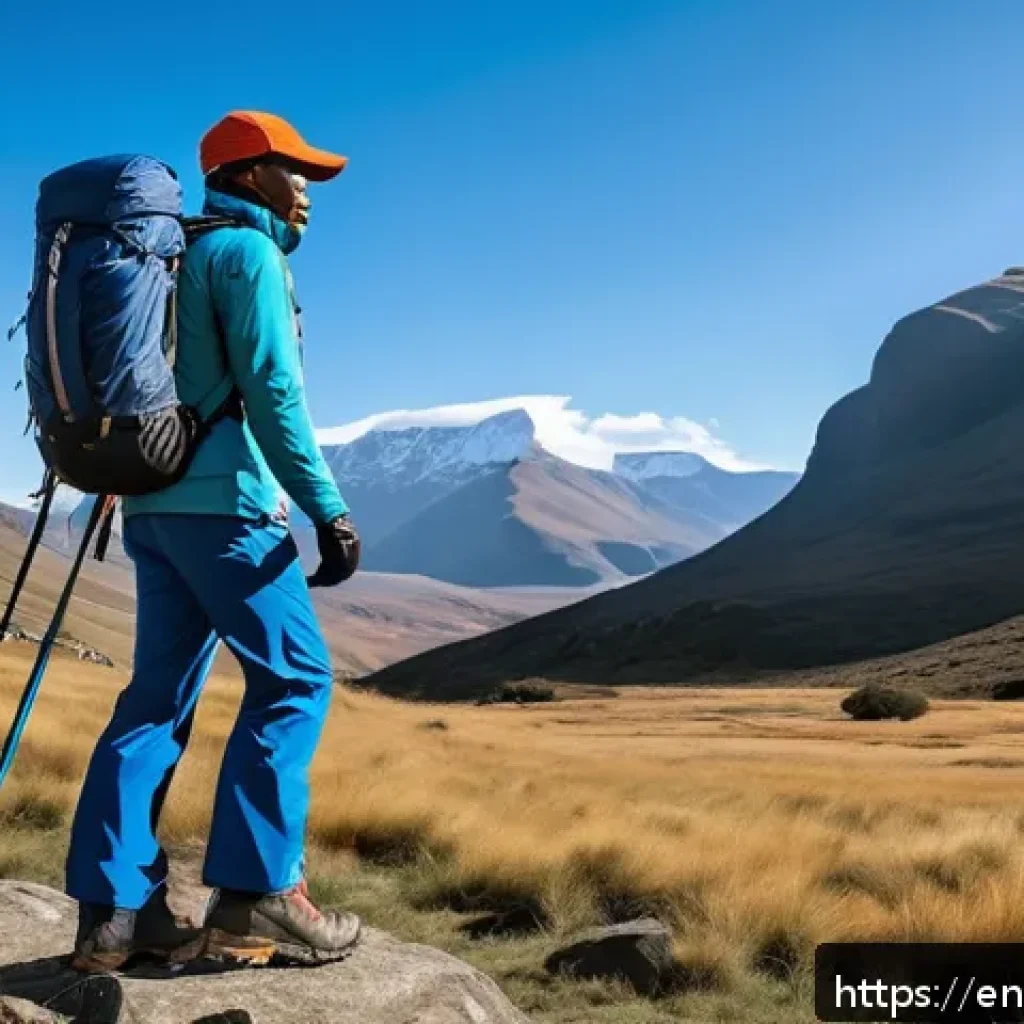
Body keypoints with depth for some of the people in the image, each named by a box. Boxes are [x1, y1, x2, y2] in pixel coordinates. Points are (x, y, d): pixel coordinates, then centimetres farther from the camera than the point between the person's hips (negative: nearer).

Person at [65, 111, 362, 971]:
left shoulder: (177, 255, 23)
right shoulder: (249, 252, -4)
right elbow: (272, 393, -14)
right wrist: (329, 510, -16)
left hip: (153, 500, 9)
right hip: (221, 499, -9)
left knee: (160, 695, 7)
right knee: (295, 679, -4)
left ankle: (115, 909, 7)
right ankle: (254, 895, -6)